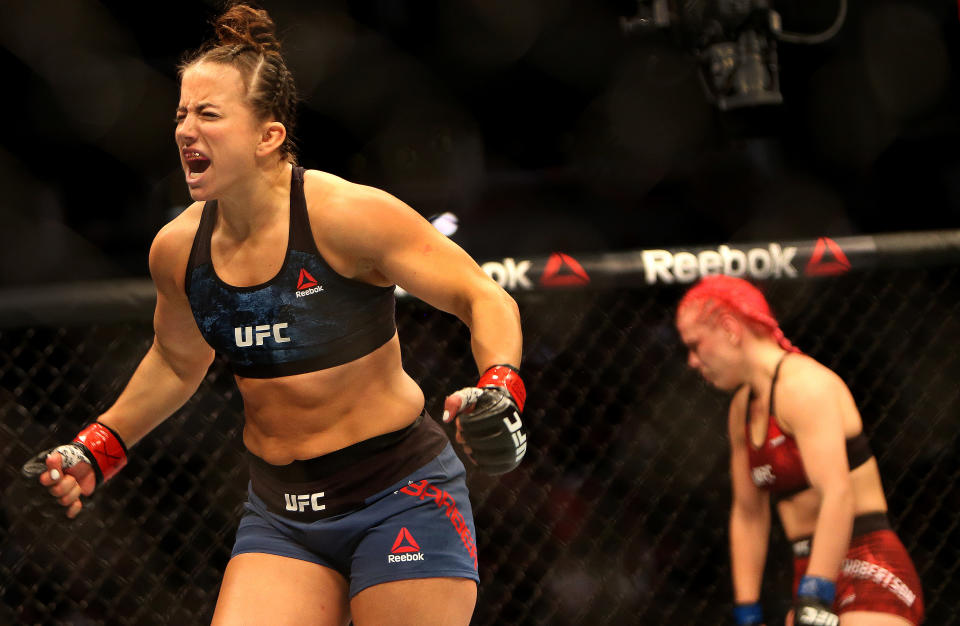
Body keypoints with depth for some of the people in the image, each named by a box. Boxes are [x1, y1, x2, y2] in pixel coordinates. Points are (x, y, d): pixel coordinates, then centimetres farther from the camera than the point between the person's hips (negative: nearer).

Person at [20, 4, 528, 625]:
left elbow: (485, 299, -11)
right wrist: (97, 450, 17)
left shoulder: (348, 215, -17)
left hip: (400, 494, -4)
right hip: (280, 513, 4)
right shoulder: (177, 249, -1)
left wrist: (500, 389, -28)